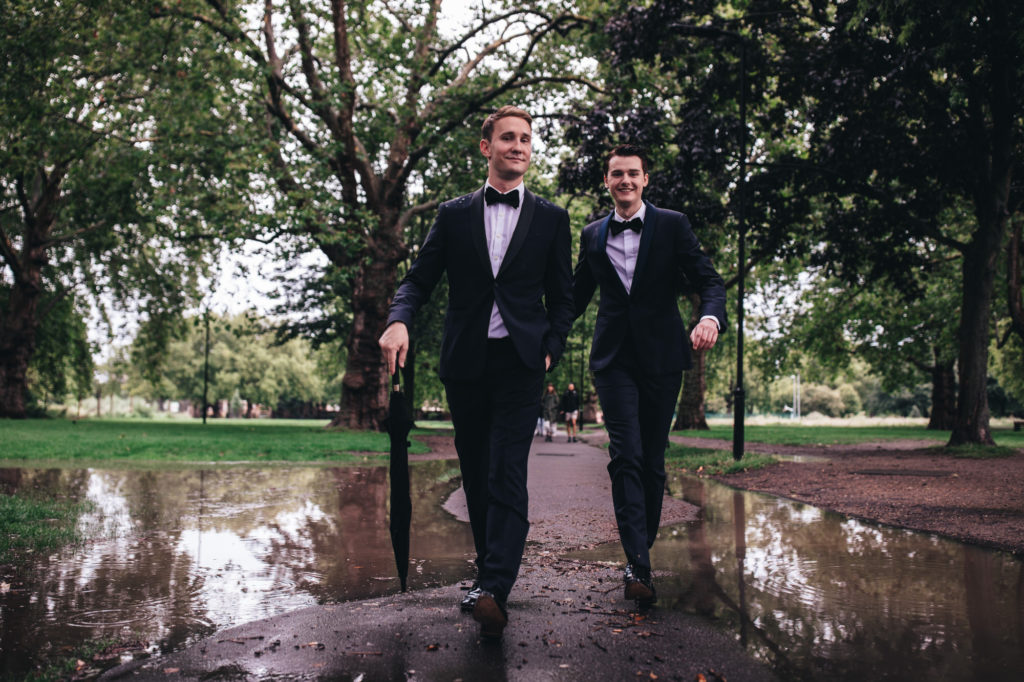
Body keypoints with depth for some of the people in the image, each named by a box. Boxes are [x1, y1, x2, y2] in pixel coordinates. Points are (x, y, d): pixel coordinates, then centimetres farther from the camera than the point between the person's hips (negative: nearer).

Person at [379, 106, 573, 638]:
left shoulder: (551, 219, 9)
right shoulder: (453, 215, 10)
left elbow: (561, 296, 12)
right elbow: (419, 279, 7)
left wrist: (551, 349, -2)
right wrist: (399, 319, -13)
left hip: (520, 363, -2)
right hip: (465, 363, 2)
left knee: (507, 473, -14)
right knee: (475, 474, 9)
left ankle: (493, 591, -20)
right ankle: (488, 569, 24)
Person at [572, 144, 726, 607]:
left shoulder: (672, 225, 3)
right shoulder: (592, 235, 11)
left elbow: (709, 281, -2)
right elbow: (577, 296, 19)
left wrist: (710, 317, -24)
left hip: (661, 355, 0)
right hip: (613, 357, 1)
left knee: (653, 460, 6)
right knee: (626, 456, -13)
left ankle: (642, 549, 23)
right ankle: (638, 564, -15)